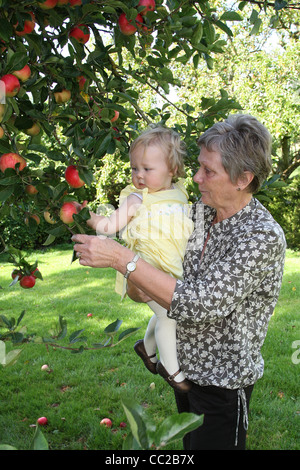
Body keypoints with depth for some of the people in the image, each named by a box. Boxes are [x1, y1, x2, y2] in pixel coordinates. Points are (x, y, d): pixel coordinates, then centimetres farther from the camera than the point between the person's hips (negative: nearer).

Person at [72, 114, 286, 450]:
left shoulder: (264, 236, -25)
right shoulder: (201, 210, -2)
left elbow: (199, 305, -33)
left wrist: (121, 259, -32)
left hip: (222, 382, -7)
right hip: (184, 367, 7)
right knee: (189, 445, 25)